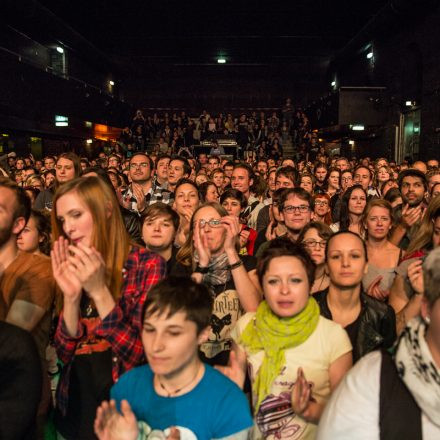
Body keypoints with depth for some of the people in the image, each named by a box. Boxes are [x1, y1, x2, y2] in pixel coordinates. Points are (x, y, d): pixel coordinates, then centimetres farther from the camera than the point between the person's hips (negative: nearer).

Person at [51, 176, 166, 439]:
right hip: (73, 404, 5)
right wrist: (71, 296, -17)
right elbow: (65, 354, -2)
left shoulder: (148, 264, -14)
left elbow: (142, 356, -19)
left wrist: (99, 291, -26)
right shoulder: (75, 271, 2)